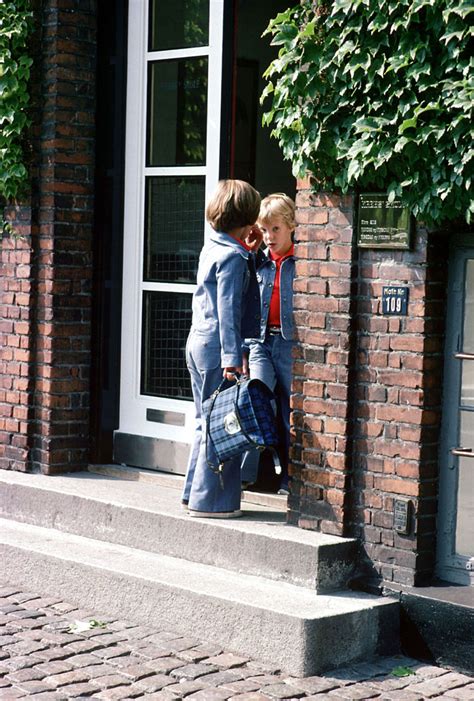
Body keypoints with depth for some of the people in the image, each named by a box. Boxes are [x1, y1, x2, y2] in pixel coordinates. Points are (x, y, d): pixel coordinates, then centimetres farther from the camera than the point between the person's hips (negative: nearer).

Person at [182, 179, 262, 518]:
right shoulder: (233, 257, -14)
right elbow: (228, 310, -19)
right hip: (216, 347, -10)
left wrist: (249, 251, 17)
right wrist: (232, 359, -22)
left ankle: (196, 493, 22)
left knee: (208, 423, 17)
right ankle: (210, 500, 0)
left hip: (199, 342, 10)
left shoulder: (213, 248, 13)